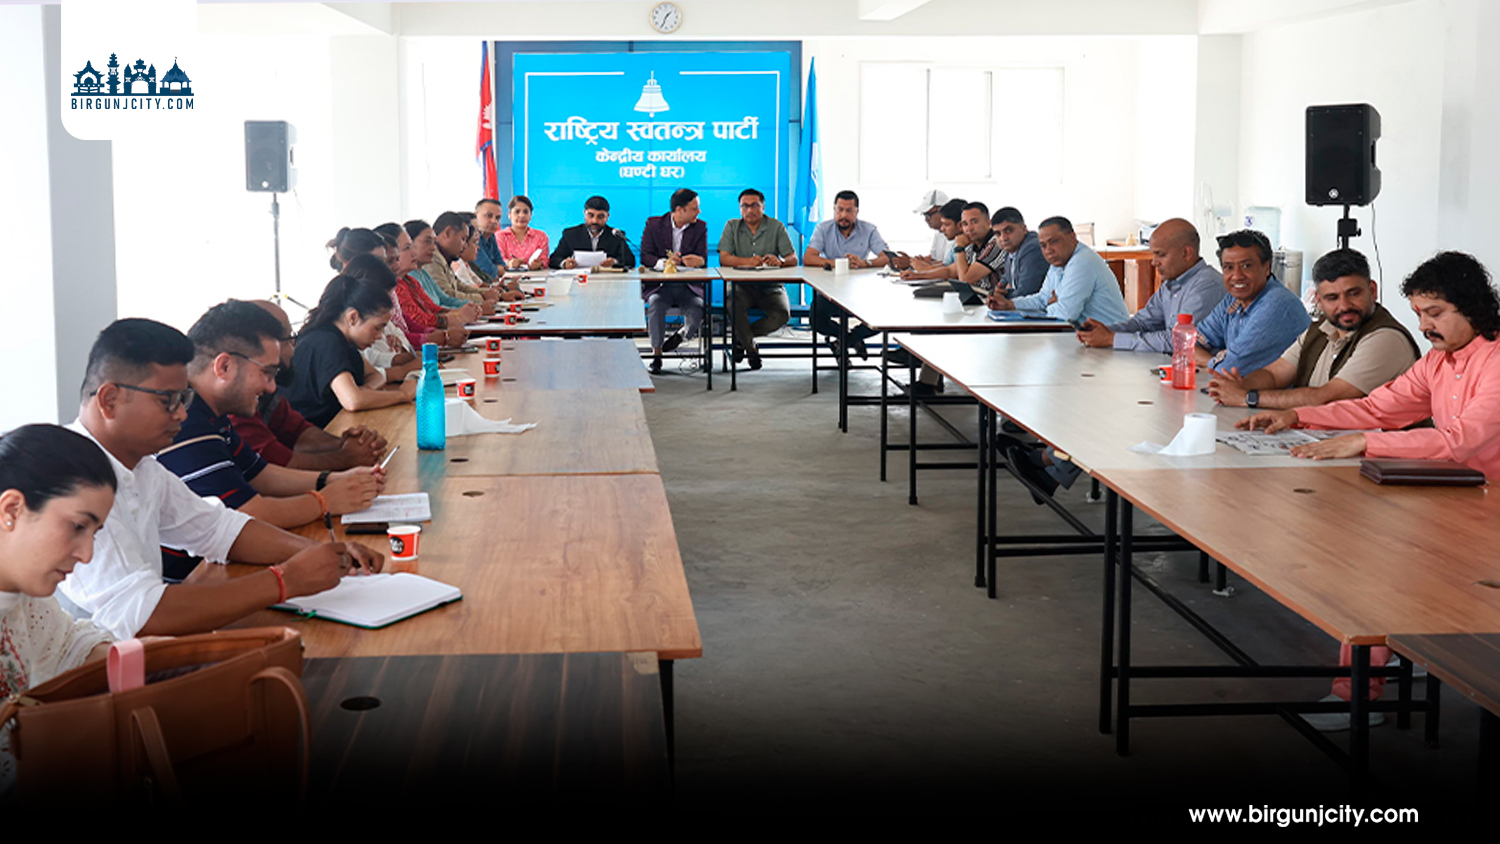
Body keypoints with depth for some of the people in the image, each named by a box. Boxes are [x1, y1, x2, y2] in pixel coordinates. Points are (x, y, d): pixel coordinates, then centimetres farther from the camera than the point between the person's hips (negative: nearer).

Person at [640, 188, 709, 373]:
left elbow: (702, 260, -2)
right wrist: (663, 262, -26)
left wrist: (679, 260, -24)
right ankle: (656, 353, -22)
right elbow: (645, 257, -4)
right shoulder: (653, 224, 3)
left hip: (689, 287, 1)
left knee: (699, 308, -28)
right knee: (656, 303, -33)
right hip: (659, 286, -1)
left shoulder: (700, 227, 7)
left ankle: (683, 333, 6)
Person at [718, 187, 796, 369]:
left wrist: (780, 261, -27)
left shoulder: (776, 227, 5)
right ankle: (751, 348, -10)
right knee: (734, 304, -35)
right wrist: (747, 261, -25)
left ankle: (741, 337, -3)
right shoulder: (732, 226, 7)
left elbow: (793, 259, -3)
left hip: (770, 286, 1)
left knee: (782, 314, -29)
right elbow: (724, 258, -6)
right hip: (741, 286, -1)